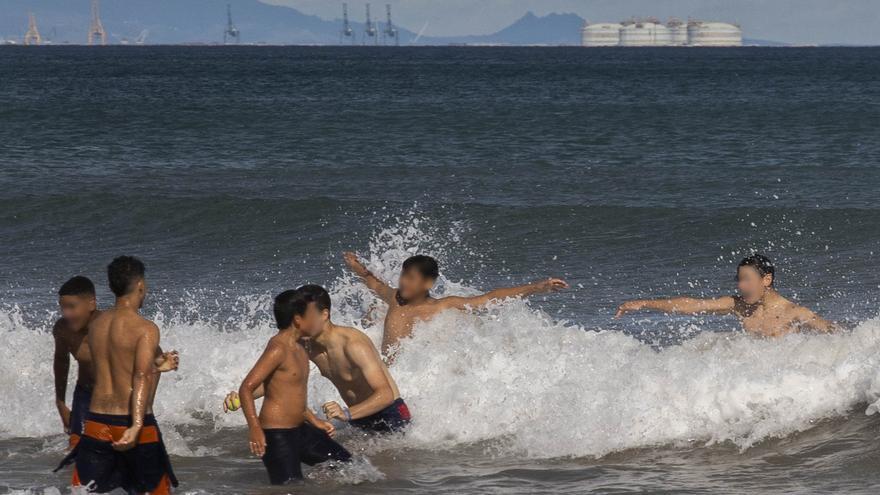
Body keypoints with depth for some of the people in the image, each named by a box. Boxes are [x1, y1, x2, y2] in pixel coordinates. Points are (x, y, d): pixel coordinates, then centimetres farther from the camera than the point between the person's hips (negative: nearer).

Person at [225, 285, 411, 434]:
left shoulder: (353, 345, -29)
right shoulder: (305, 345, -4)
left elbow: (386, 394, -36)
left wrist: (347, 414, -52)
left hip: (388, 415, -7)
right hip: (358, 417, 7)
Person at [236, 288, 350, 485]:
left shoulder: (298, 349, 13)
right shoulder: (278, 349, -17)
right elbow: (246, 388, -22)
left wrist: (315, 421, 29)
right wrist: (255, 429, -29)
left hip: (300, 430, 10)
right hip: (276, 435, -10)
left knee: (345, 463, 13)